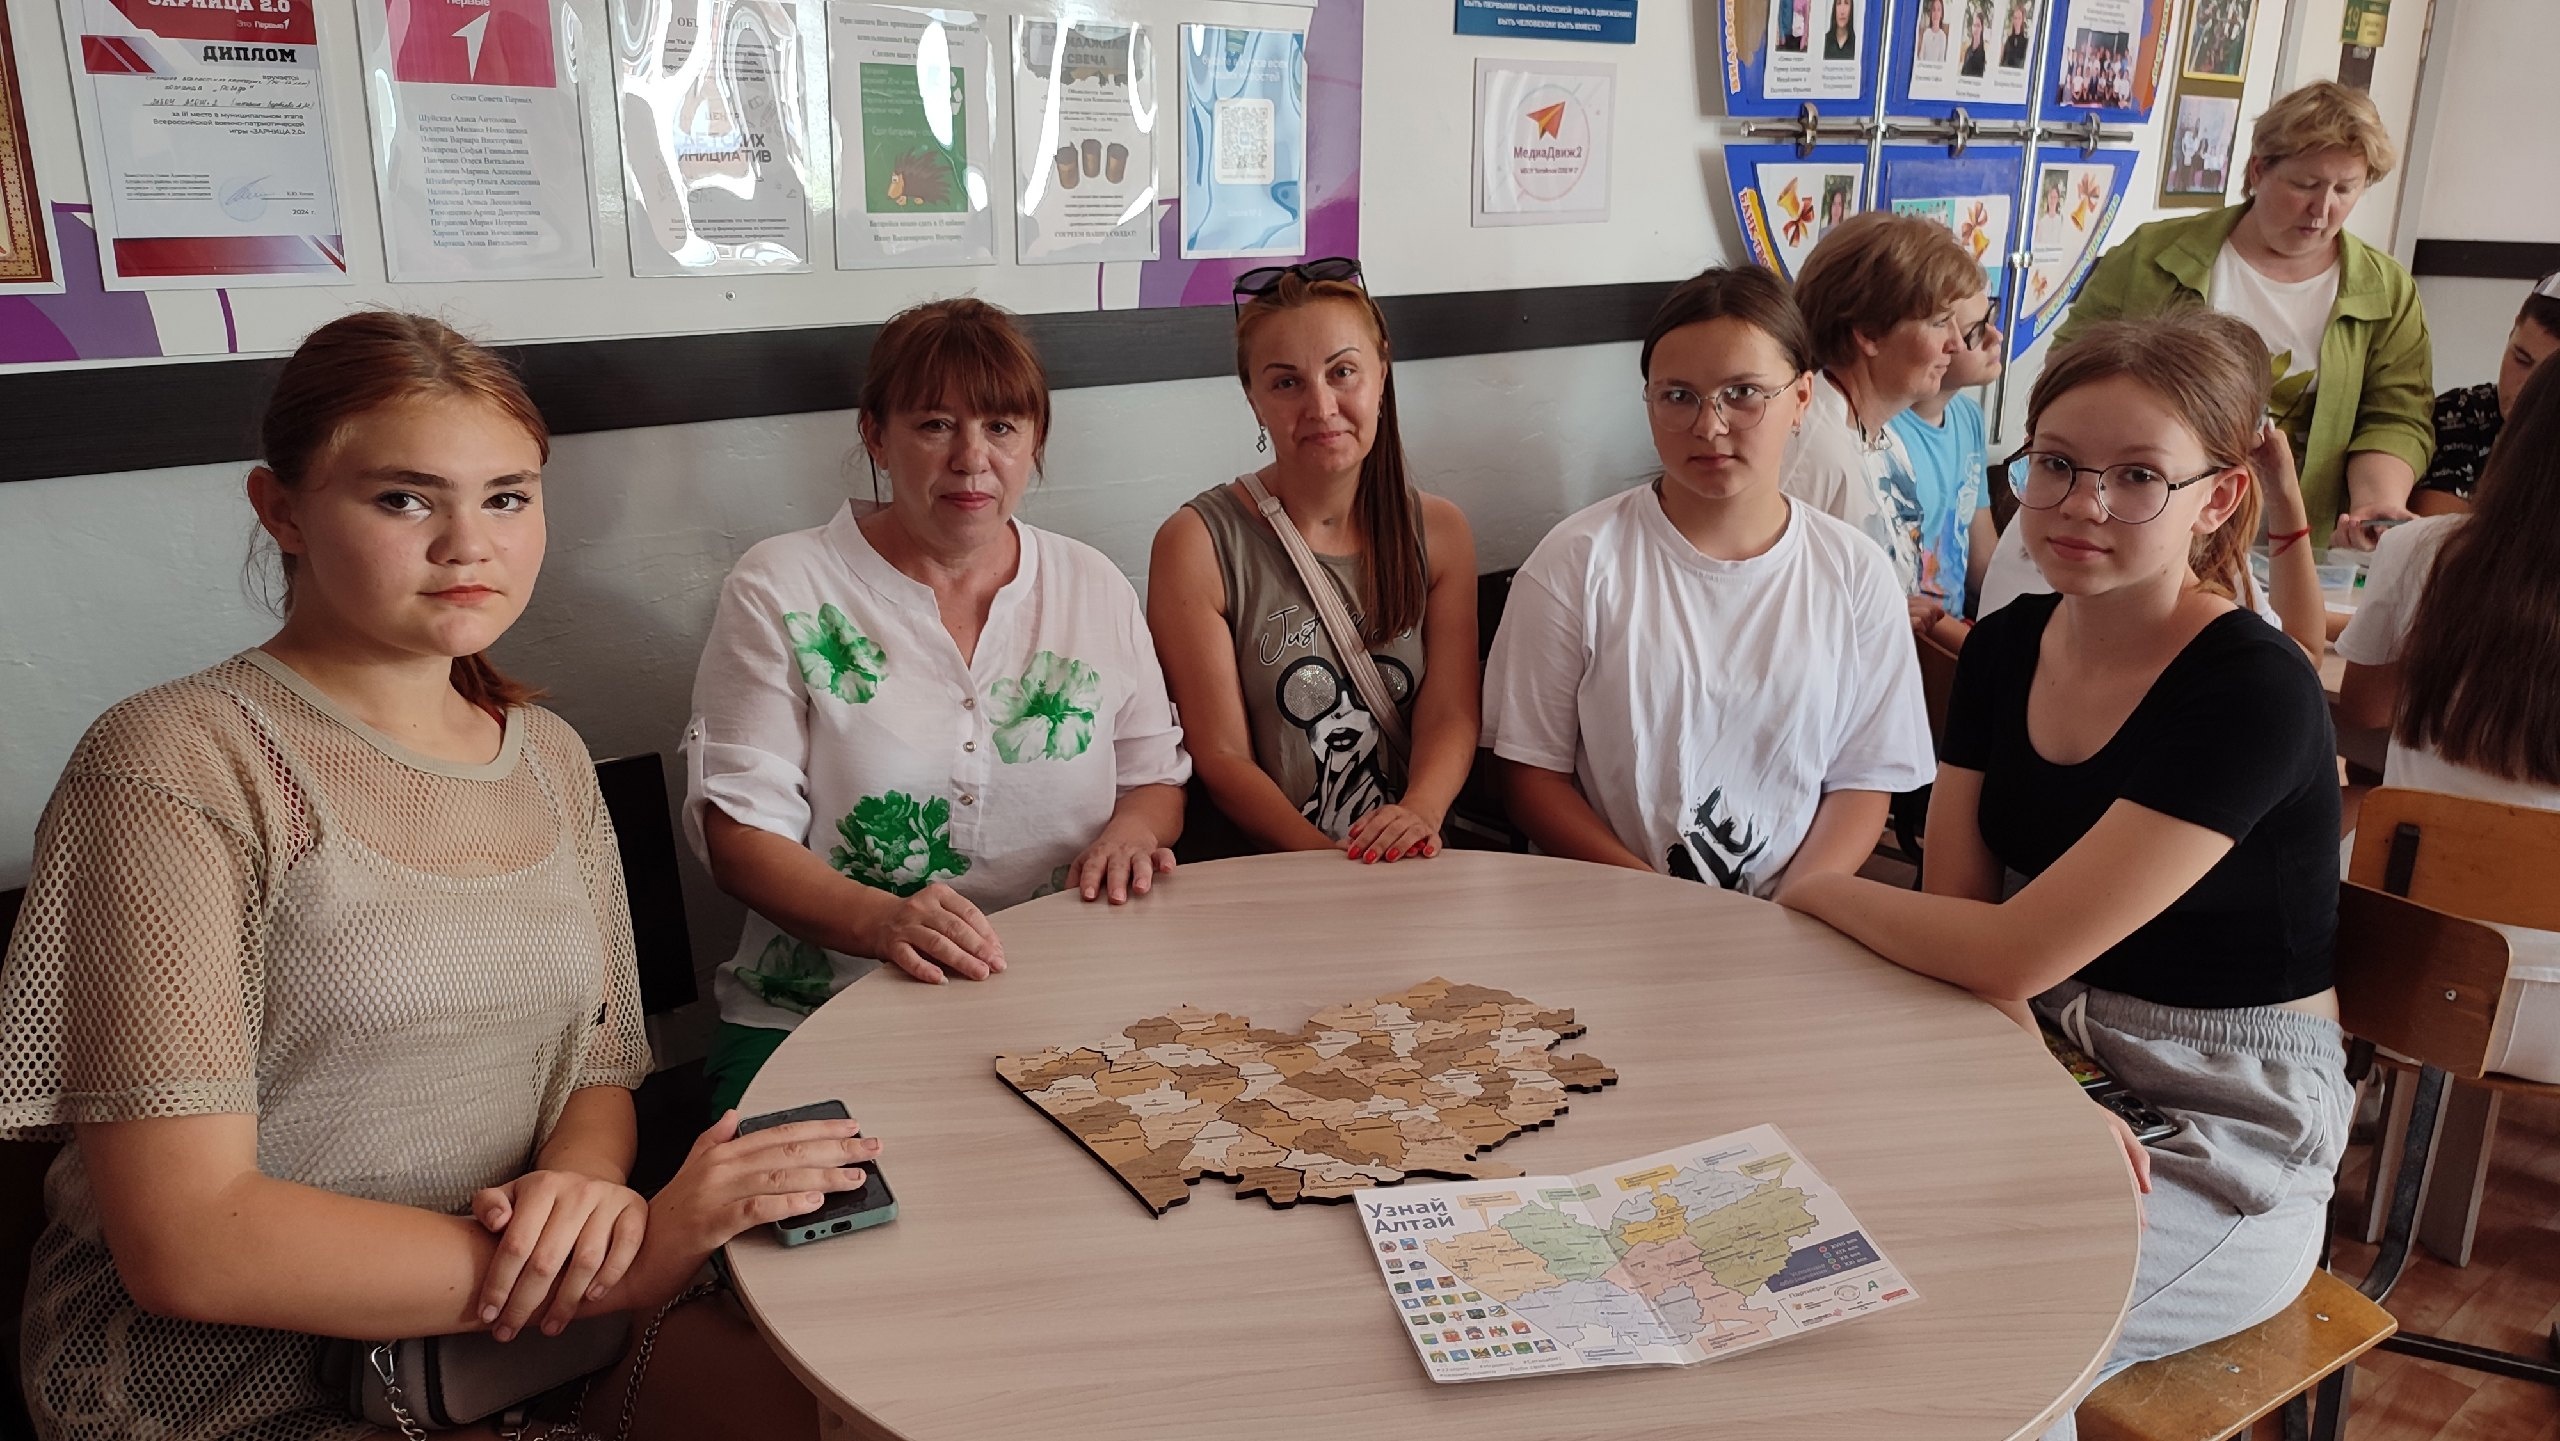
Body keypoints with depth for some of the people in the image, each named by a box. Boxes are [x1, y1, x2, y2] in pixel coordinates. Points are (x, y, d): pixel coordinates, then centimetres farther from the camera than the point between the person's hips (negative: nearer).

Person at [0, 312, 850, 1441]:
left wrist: (580, 1180, -14)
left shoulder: (549, 758, 8)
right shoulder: (174, 764, -12)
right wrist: (634, 1255, -23)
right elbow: (186, 1243, -18)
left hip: (524, 1332, 6)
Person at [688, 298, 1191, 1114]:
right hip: (818, 1015, -3)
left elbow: (1157, 777, 19)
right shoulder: (781, 589, 1)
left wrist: (1133, 827, -6)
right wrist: (879, 920, -25)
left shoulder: (1094, 588, 11)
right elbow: (741, 833, -6)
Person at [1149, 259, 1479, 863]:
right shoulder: (1197, 543, -2)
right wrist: (1330, 858, -19)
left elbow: (1451, 716, 3)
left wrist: (1420, 813, -19)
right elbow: (1222, 757, -5)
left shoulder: (1439, 531, 10)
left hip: (1419, 874, 2)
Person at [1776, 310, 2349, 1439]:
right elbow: (1958, 917, -2)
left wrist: (1812, 890, -10)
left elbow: (2013, 953, -25)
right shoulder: (2006, 645, 0)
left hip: (2226, 1133, -5)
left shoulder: (2253, 694, -21)